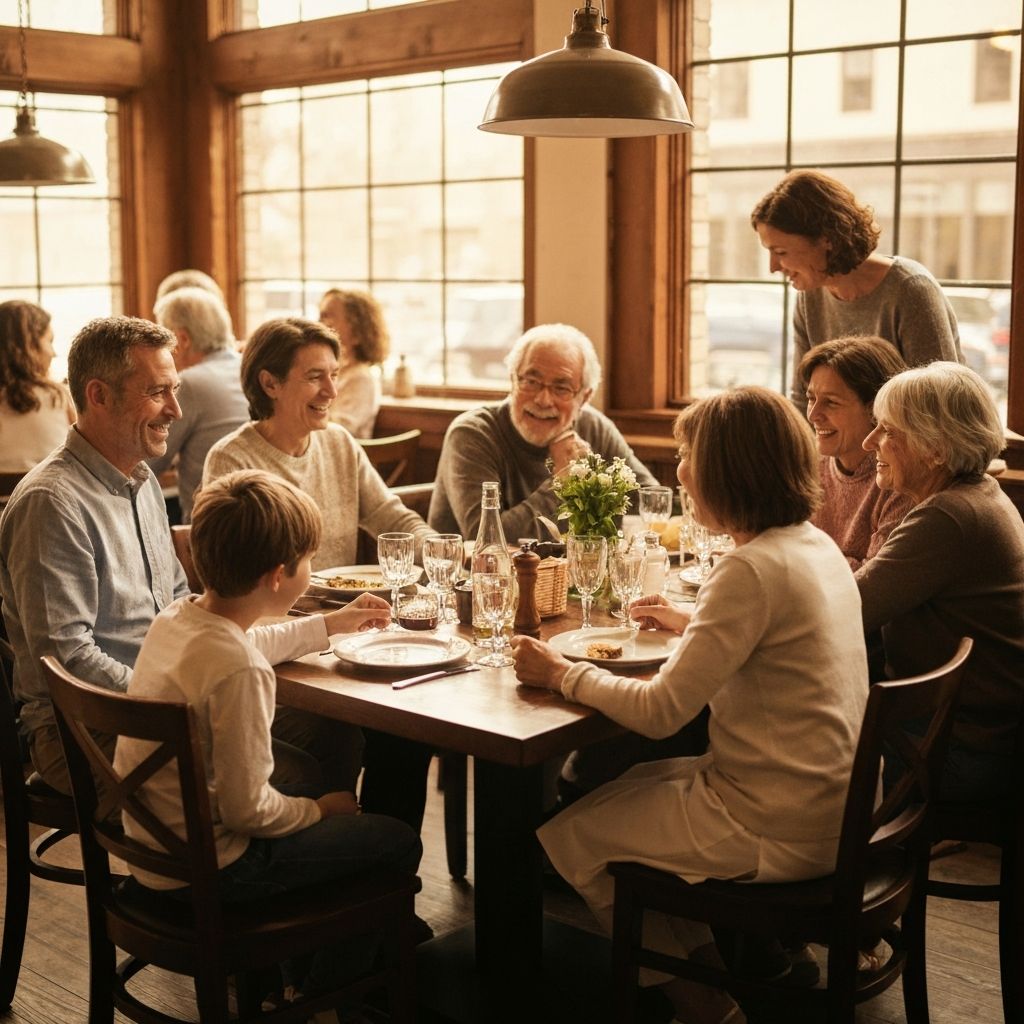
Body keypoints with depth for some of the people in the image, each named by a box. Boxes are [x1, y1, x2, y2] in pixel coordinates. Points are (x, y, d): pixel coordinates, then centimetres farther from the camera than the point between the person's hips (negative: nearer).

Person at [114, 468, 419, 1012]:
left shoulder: (176, 616, -3)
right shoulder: (238, 671, -31)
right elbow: (247, 809, -26)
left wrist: (331, 624, 29)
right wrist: (317, 810, -7)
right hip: (203, 871, -9)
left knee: (327, 791, 28)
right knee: (398, 843, 0)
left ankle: (296, 967, 40)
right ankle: (321, 992, 22)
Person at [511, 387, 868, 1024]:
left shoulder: (754, 570, -24)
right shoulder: (818, 546, 4)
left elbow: (659, 712, -22)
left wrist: (563, 673, -9)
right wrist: (693, 624, 28)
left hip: (775, 828, -9)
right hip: (831, 802, 9)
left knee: (571, 835, 7)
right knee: (635, 786, 25)